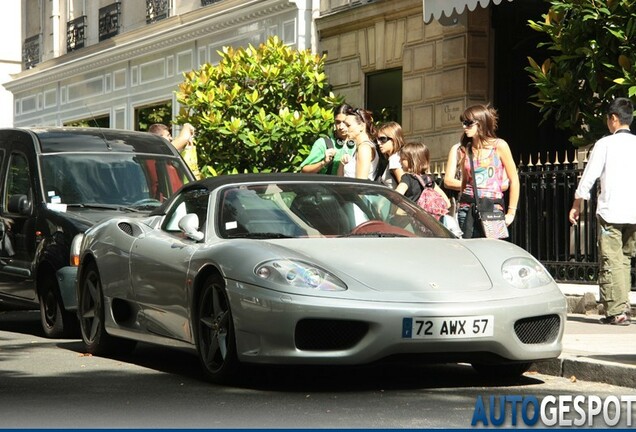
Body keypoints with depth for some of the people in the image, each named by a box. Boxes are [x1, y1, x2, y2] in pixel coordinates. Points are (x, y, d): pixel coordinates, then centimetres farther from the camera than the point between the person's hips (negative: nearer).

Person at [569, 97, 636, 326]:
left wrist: (576, 204, 8)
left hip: (611, 212, -4)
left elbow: (589, 176, -2)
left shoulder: (605, 144, -3)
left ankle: (616, 311, -5)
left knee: (611, 261, -1)